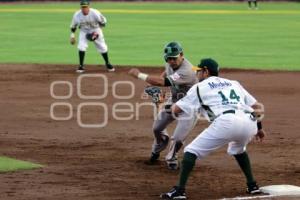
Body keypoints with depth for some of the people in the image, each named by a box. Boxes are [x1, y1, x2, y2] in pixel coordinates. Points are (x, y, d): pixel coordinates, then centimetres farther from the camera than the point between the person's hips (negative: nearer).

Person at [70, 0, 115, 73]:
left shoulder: (95, 13, -28)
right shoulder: (77, 15, -21)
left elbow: (103, 22, -15)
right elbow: (73, 26, -4)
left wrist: (97, 32, -22)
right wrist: (72, 35, -6)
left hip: (95, 31, -1)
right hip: (84, 31, 1)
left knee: (102, 47, 3)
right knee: (81, 47, -17)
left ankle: (107, 63, 24)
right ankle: (81, 66, -5)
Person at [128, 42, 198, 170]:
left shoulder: (186, 71, -38)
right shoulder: (170, 64, -11)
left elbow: (163, 82, -43)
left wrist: (139, 75, -36)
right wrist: (155, 85, -6)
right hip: (173, 101, 8)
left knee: (177, 139, -11)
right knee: (157, 128, 14)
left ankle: (171, 159, 19)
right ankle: (156, 153, 41)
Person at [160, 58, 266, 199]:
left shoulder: (199, 87, 18)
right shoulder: (234, 83, 31)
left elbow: (176, 110, 17)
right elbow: (256, 106, 27)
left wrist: (173, 106, 39)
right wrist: (259, 127, 39)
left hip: (226, 123, -5)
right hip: (249, 123, 6)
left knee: (191, 150, 5)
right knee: (238, 149, 38)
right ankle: (252, 185, 32)